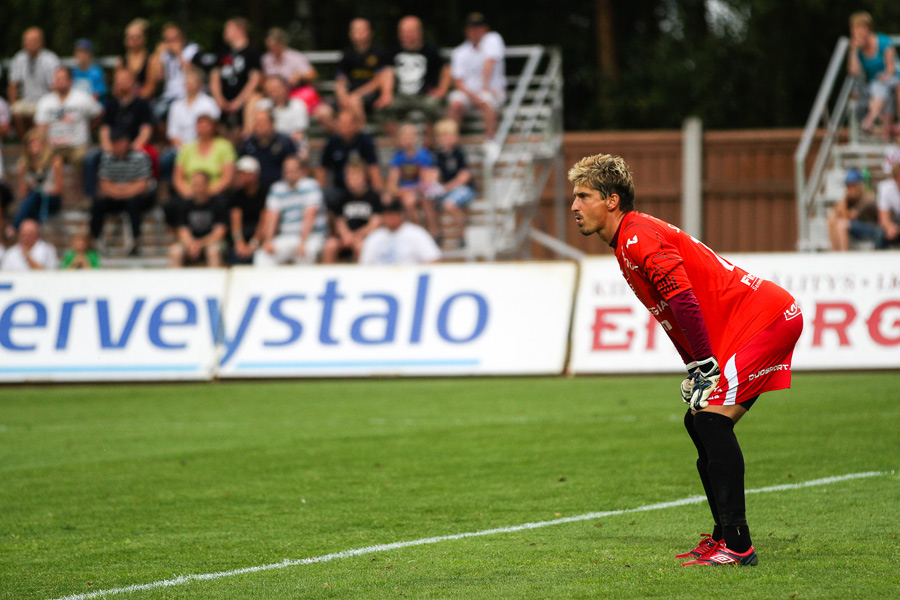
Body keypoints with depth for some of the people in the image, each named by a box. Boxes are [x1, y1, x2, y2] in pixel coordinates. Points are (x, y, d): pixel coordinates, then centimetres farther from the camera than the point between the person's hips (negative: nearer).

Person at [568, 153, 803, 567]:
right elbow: (675, 310, 22)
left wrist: (705, 366, -21)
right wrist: (695, 372, 13)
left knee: (713, 419, -18)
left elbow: (684, 300, -24)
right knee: (699, 422, 11)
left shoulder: (639, 238, -15)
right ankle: (725, 537, 15)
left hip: (767, 316, -10)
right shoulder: (628, 242, 18)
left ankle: (737, 545, -19)